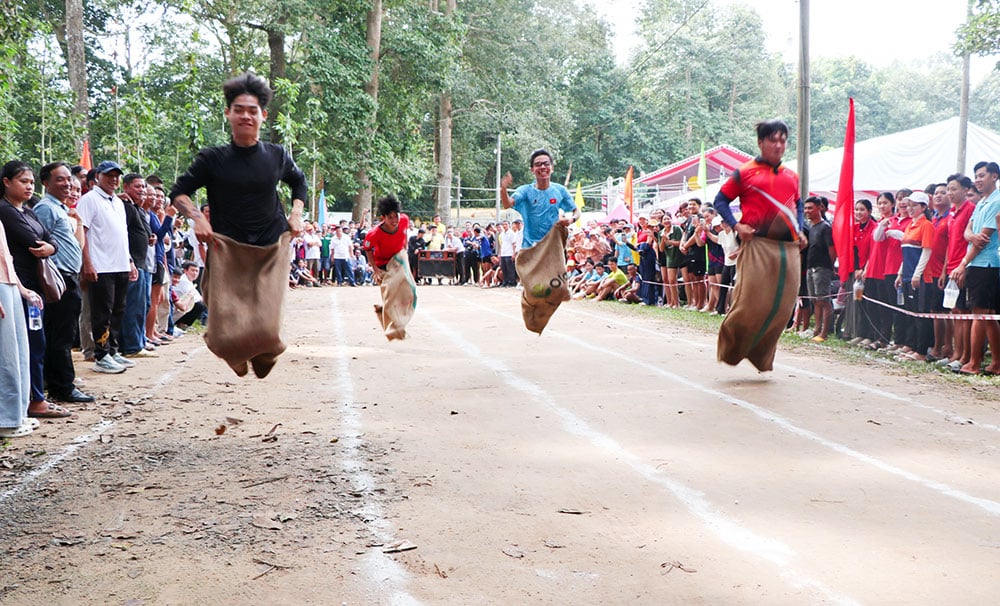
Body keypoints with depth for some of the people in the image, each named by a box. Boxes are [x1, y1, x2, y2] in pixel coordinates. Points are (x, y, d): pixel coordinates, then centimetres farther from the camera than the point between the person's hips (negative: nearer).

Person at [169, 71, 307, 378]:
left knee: (266, 330, -10)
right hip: (227, 250, -1)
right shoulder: (213, 159, -2)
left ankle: (262, 353, 26)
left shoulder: (277, 156, 5)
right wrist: (196, 216, -13)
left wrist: (296, 212, 9)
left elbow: (299, 182, 25)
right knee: (228, 335, -7)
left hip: (272, 251, 1)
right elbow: (179, 192, 5)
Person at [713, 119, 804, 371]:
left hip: (788, 248, 5)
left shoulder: (791, 177, 16)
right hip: (757, 244, -5)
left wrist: (800, 230, 13)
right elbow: (720, 200, 4)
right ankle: (731, 347, 13)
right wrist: (736, 225, -10)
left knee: (782, 306, 2)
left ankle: (761, 356, 17)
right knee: (752, 302, -9)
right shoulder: (745, 173, 1)